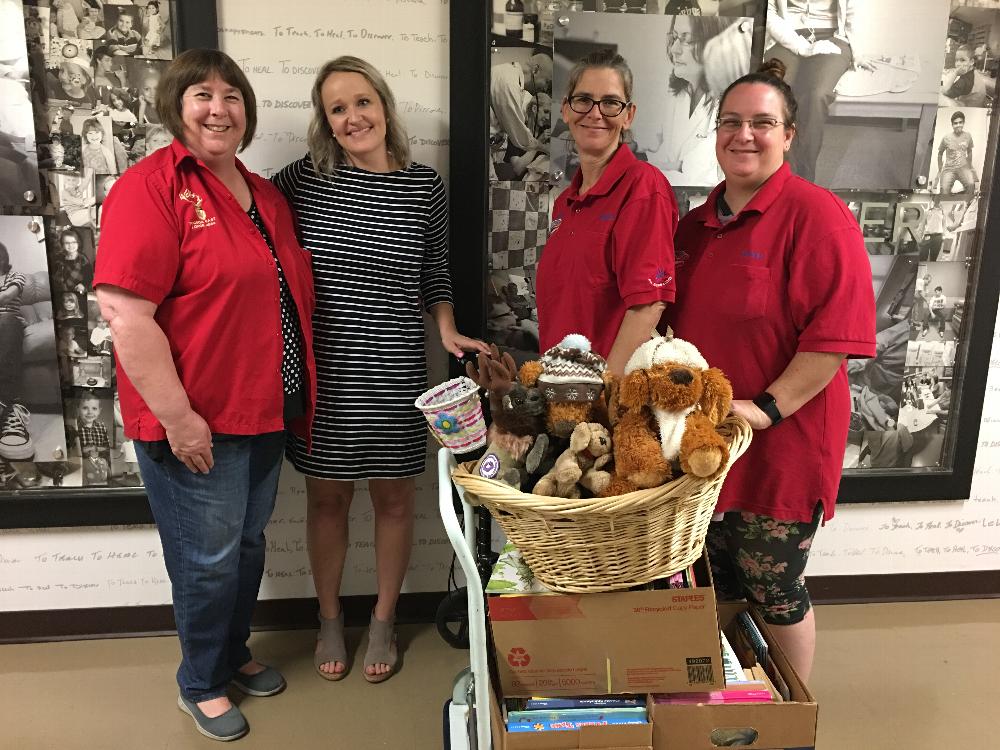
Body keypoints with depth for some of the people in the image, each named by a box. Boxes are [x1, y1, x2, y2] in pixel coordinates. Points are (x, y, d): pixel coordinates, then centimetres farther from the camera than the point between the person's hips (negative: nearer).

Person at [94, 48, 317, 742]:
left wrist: (298, 398, 14)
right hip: (195, 423, -7)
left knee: (248, 545, 20)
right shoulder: (151, 187, -13)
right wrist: (176, 416, -22)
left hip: (265, 414, 7)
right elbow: (124, 310, -21)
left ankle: (234, 652, 44)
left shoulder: (266, 196, 11)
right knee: (209, 556, 7)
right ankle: (201, 684, 32)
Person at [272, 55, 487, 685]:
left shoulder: (425, 186, 0)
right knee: (327, 496, 12)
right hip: (322, 369, 0)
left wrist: (448, 331, -4)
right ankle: (330, 619, 34)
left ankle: (384, 619, 33)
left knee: (394, 497, 11)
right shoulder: (305, 180, -2)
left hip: (395, 373, 0)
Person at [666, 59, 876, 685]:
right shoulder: (698, 224, 11)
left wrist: (767, 409, -23)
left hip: (780, 446, -6)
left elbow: (836, 334, -18)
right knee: (718, 586, 18)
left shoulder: (818, 216, -11)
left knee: (775, 592, 8)